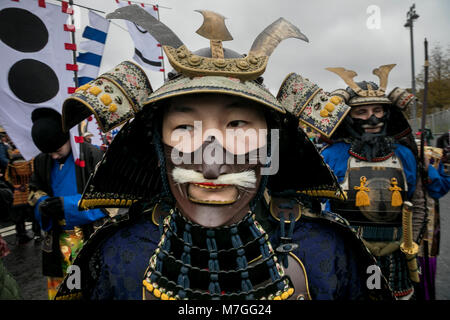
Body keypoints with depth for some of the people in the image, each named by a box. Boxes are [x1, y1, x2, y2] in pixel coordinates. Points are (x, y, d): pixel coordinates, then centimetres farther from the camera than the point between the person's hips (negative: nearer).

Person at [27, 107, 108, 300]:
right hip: (56, 238, 4)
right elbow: (35, 191, 14)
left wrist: (67, 205, -22)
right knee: (56, 288, 16)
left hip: (90, 235, -4)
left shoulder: (93, 157, -14)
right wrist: (43, 204, -10)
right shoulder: (42, 162, 2)